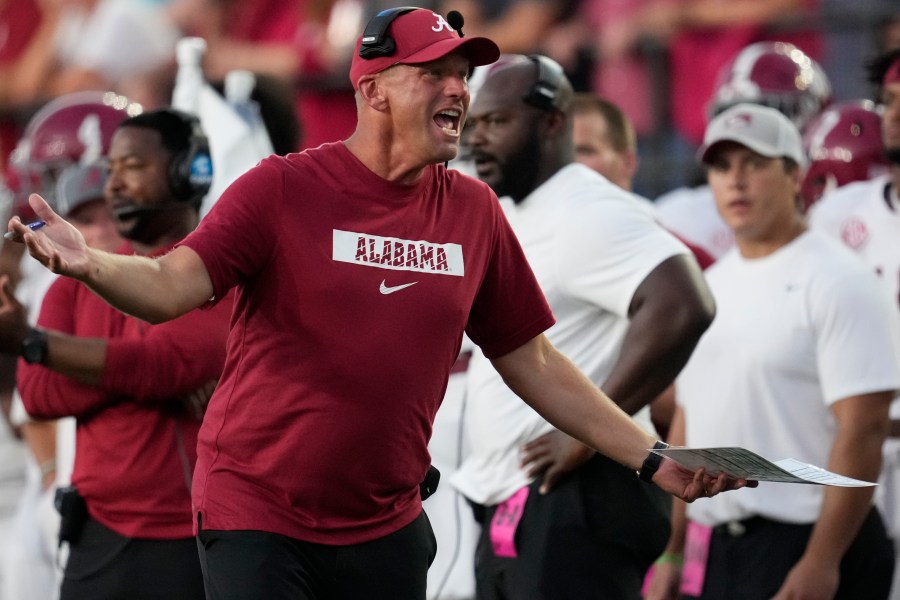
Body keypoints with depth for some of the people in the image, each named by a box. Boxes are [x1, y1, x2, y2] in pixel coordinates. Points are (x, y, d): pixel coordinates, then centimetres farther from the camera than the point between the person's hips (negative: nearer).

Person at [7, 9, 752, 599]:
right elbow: (171, 286, -16)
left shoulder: (473, 211, 5)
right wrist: (91, 265, -38)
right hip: (256, 517, -4)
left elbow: (533, 363, 11)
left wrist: (652, 459, 7)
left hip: (385, 529, 4)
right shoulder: (281, 189, -7)